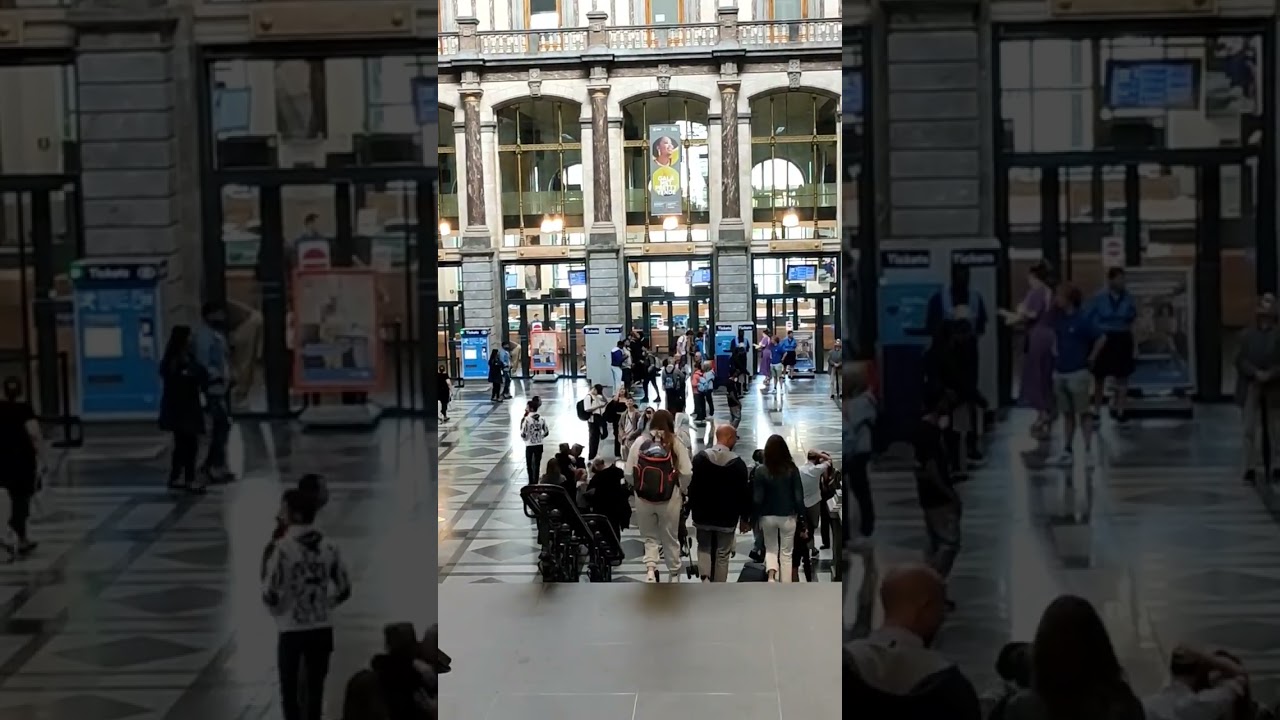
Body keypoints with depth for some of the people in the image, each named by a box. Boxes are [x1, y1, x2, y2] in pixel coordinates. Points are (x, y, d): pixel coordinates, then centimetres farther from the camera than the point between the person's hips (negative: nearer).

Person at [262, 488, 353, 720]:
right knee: (315, 688, 12)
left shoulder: (282, 547, -15)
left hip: (292, 629, -4)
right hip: (322, 628, 4)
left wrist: (276, 611, 5)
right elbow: (344, 589, 6)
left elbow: (270, 593, -15)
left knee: (290, 690, 9)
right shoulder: (329, 546, 1)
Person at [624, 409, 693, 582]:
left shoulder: (640, 441, -2)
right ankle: (674, 575, 27)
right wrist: (682, 491, 11)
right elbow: (686, 472, -7)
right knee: (671, 538, 16)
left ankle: (650, 568, -7)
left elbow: (628, 472, -3)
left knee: (650, 537, 15)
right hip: (669, 498, 0)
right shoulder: (675, 443, -4)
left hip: (643, 497, 0)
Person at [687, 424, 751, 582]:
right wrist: (745, 518, 4)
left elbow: (691, 486, -2)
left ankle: (705, 578, -5)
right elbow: (744, 492, -7)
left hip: (703, 516, 2)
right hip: (727, 518, -2)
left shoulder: (700, 458, -4)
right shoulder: (737, 463, -10)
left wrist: (690, 510, 7)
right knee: (722, 555, 8)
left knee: (704, 549, 17)